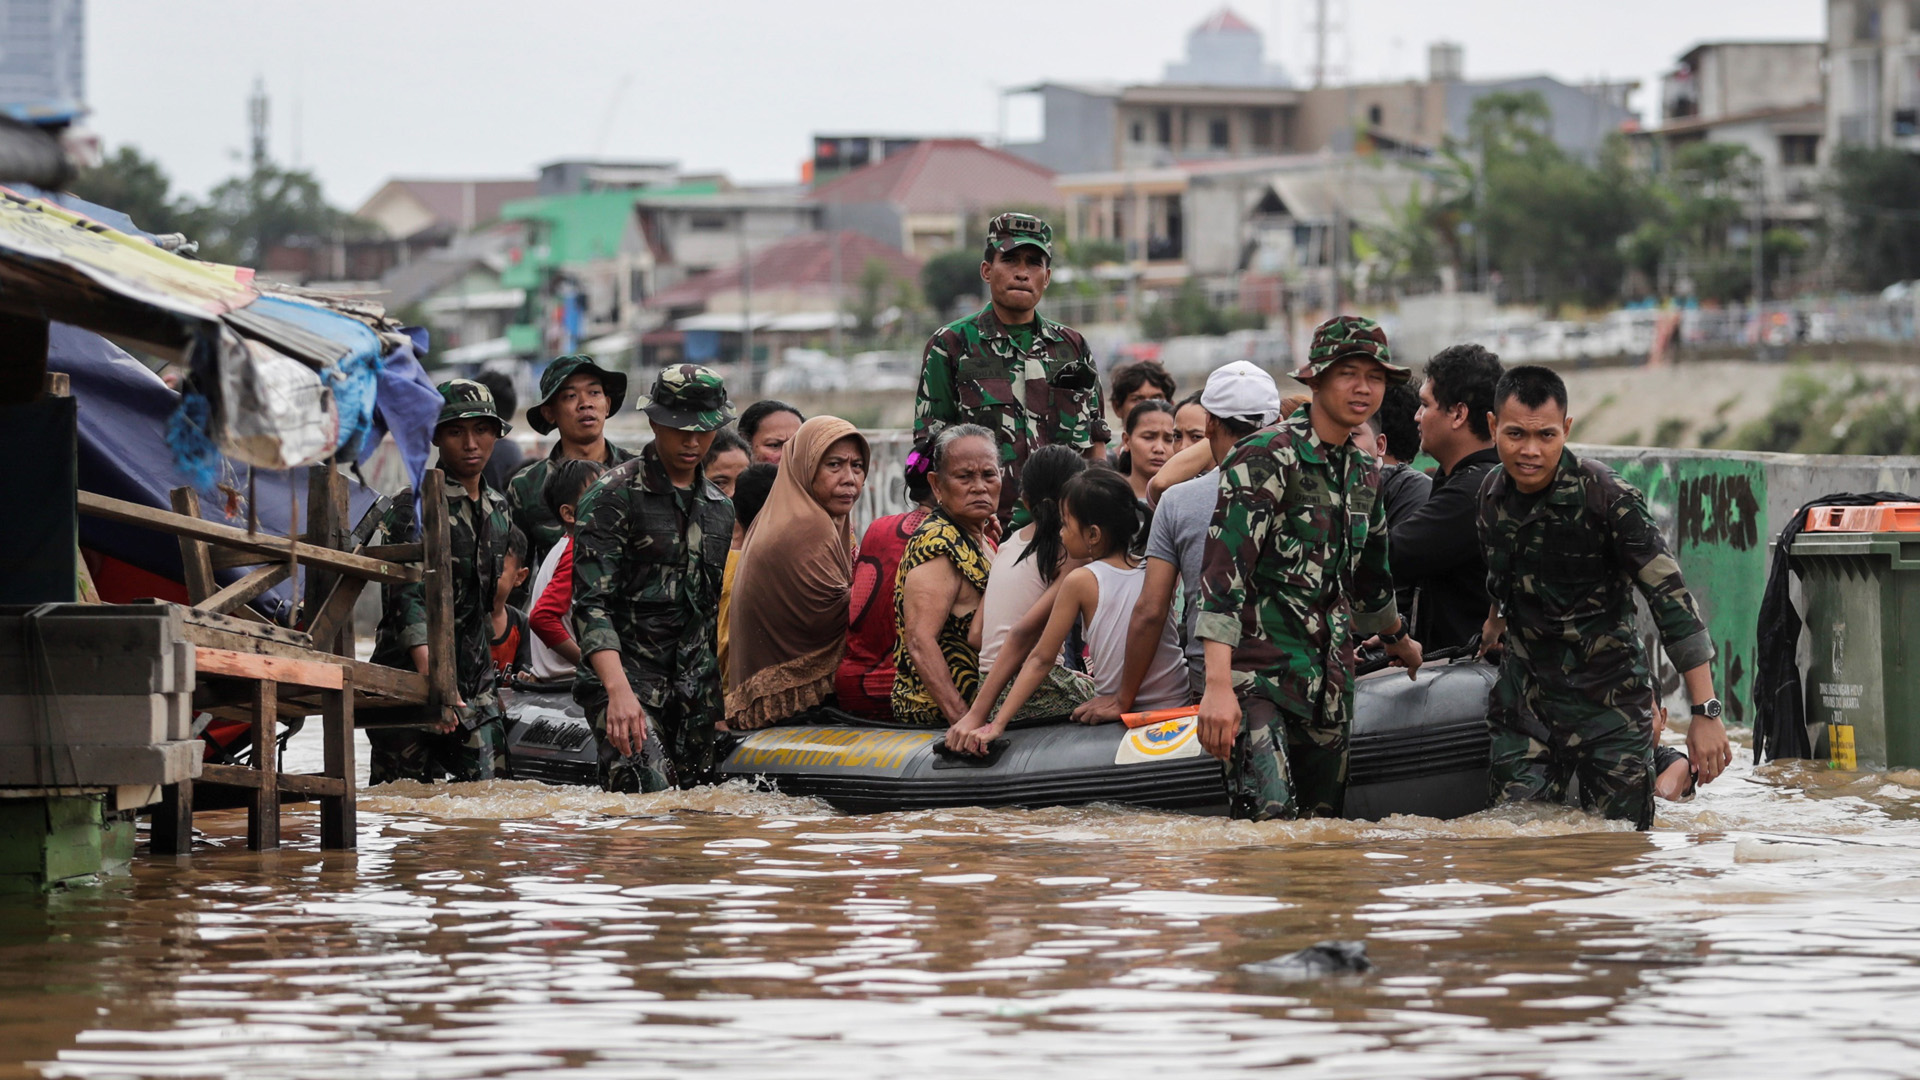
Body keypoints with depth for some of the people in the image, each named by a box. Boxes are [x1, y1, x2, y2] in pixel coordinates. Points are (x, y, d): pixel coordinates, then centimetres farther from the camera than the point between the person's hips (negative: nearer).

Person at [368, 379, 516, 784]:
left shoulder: (498, 509, 13)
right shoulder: (418, 505, -9)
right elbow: (408, 598, -19)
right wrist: (433, 679, -29)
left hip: (475, 685, 6)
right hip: (410, 676, -6)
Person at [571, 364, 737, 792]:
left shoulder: (720, 508, 17)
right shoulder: (613, 496, -3)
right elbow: (592, 604, -11)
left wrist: (721, 700, 18)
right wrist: (619, 690, -24)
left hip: (696, 692, 6)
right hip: (626, 678, -6)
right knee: (648, 798, -24)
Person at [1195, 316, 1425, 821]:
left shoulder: (1363, 472, 14)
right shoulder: (1265, 457, -10)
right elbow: (1225, 568, -18)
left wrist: (1398, 640, 51)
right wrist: (1218, 684, -27)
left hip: (1328, 681, 8)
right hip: (1257, 667, -8)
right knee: (1271, 815, -25)